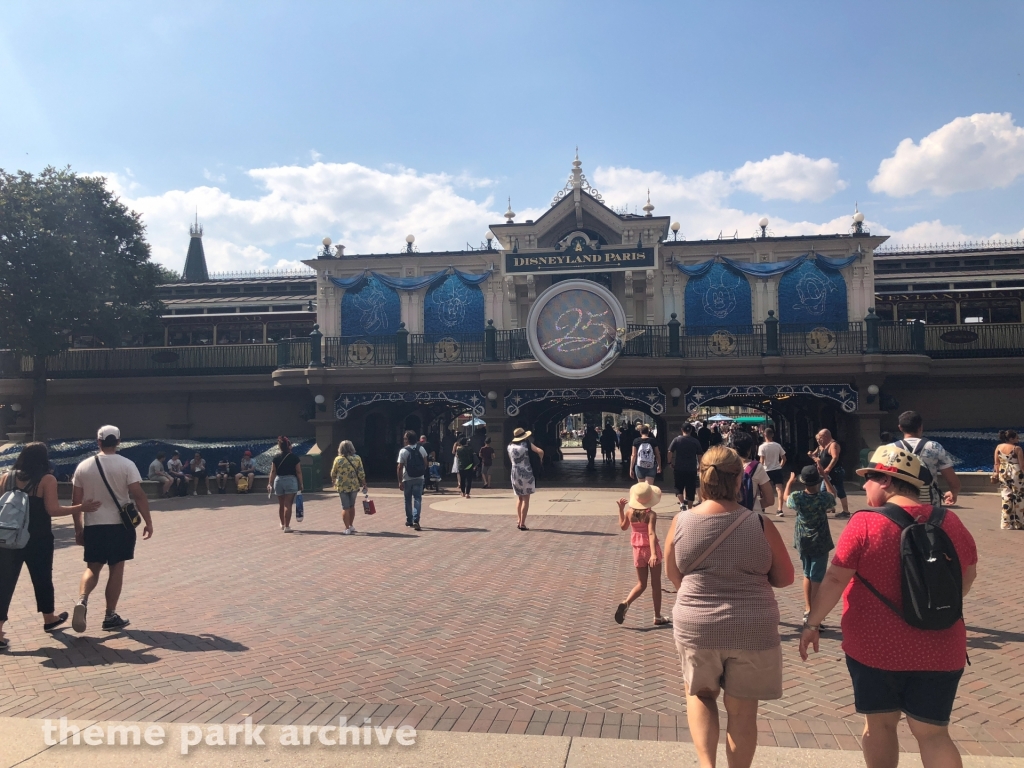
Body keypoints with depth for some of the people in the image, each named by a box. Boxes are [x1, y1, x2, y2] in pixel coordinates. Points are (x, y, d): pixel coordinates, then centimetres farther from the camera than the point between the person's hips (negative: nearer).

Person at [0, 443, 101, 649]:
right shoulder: (47, 479, -9)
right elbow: (52, 510, -15)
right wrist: (81, 508, -7)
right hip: (38, 539, -3)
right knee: (42, 579, 15)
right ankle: (49, 619, 34)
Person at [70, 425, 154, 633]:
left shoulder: (83, 466, 2)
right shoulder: (127, 465, -8)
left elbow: (76, 501, 4)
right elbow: (138, 495, -13)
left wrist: (78, 529, 13)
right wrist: (148, 522, -5)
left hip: (93, 525, 2)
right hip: (120, 524, -2)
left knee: (93, 567, 14)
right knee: (116, 568, 7)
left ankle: (82, 601, -13)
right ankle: (110, 617, 10)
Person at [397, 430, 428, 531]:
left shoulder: (403, 451, -12)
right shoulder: (421, 449, 1)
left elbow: (399, 468, -13)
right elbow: (425, 463, 8)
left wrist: (400, 482, -8)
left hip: (407, 479, -2)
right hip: (419, 478, 2)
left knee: (408, 500, 13)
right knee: (417, 499, 0)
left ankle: (409, 521, 22)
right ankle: (416, 520, -15)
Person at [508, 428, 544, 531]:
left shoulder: (510, 446, 5)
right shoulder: (527, 444, -6)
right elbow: (540, 452, -10)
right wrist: (540, 459, 9)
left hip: (515, 473, 4)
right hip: (526, 473, -4)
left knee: (519, 498, 19)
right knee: (526, 499, 1)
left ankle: (519, 521, 16)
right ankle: (522, 523, -2)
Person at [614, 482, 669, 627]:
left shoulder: (630, 512, -3)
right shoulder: (651, 514, -17)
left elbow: (623, 526, 15)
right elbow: (651, 534, -29)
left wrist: (621, 509, 20)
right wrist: (653, 554, -37)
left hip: (637, 550, 4)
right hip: (651, 550, -4)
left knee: (641, 584, 12)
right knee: (656, 584, 10)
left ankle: (625, 603, -14)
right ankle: (658, 617, 17)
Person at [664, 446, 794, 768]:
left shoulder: (681, 522, -7)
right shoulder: (760, 524, -10)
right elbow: (785, 578, 2)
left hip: (695, 626, 1)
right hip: (753, 630, -1)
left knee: (700, 695, 24)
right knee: (742, 711, 15)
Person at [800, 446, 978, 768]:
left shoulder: (865, 523, -15)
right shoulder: (949, 521, -1)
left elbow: (835, 579, -14)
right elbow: (968, 574, 14)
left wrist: (812, 623, -2)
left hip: (876, 646, -3)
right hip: (939, 649, 3)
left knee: (879, 723, 15)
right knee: (932, 732, 11)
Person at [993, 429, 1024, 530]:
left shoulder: (998, 447, 2)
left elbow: (996, 463, 4)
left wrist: (996, 474, 10)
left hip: (1003, 474, 4)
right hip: (1016, 474, -4)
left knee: (1006, 497, 7)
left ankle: (1006, 523, 7)